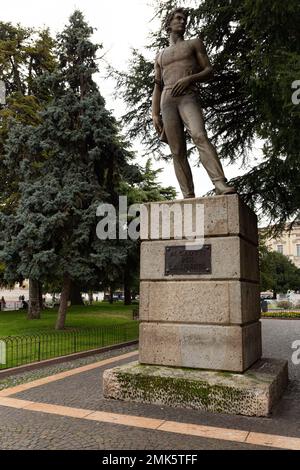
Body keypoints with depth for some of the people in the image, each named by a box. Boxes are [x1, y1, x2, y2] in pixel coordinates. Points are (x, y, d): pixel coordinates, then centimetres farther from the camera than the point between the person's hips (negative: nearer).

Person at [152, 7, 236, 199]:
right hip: (167, 101, 3)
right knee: (177, 151, -9)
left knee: (200, 136, -28)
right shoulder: (161, 56, 29)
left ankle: (220, 184, -40)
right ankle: (189, 195, -14)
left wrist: (189, 78, -8)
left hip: (188, 97, -3)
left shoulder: (194, 43, 23)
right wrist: (155, 115, 9)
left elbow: (209, 71, 11)